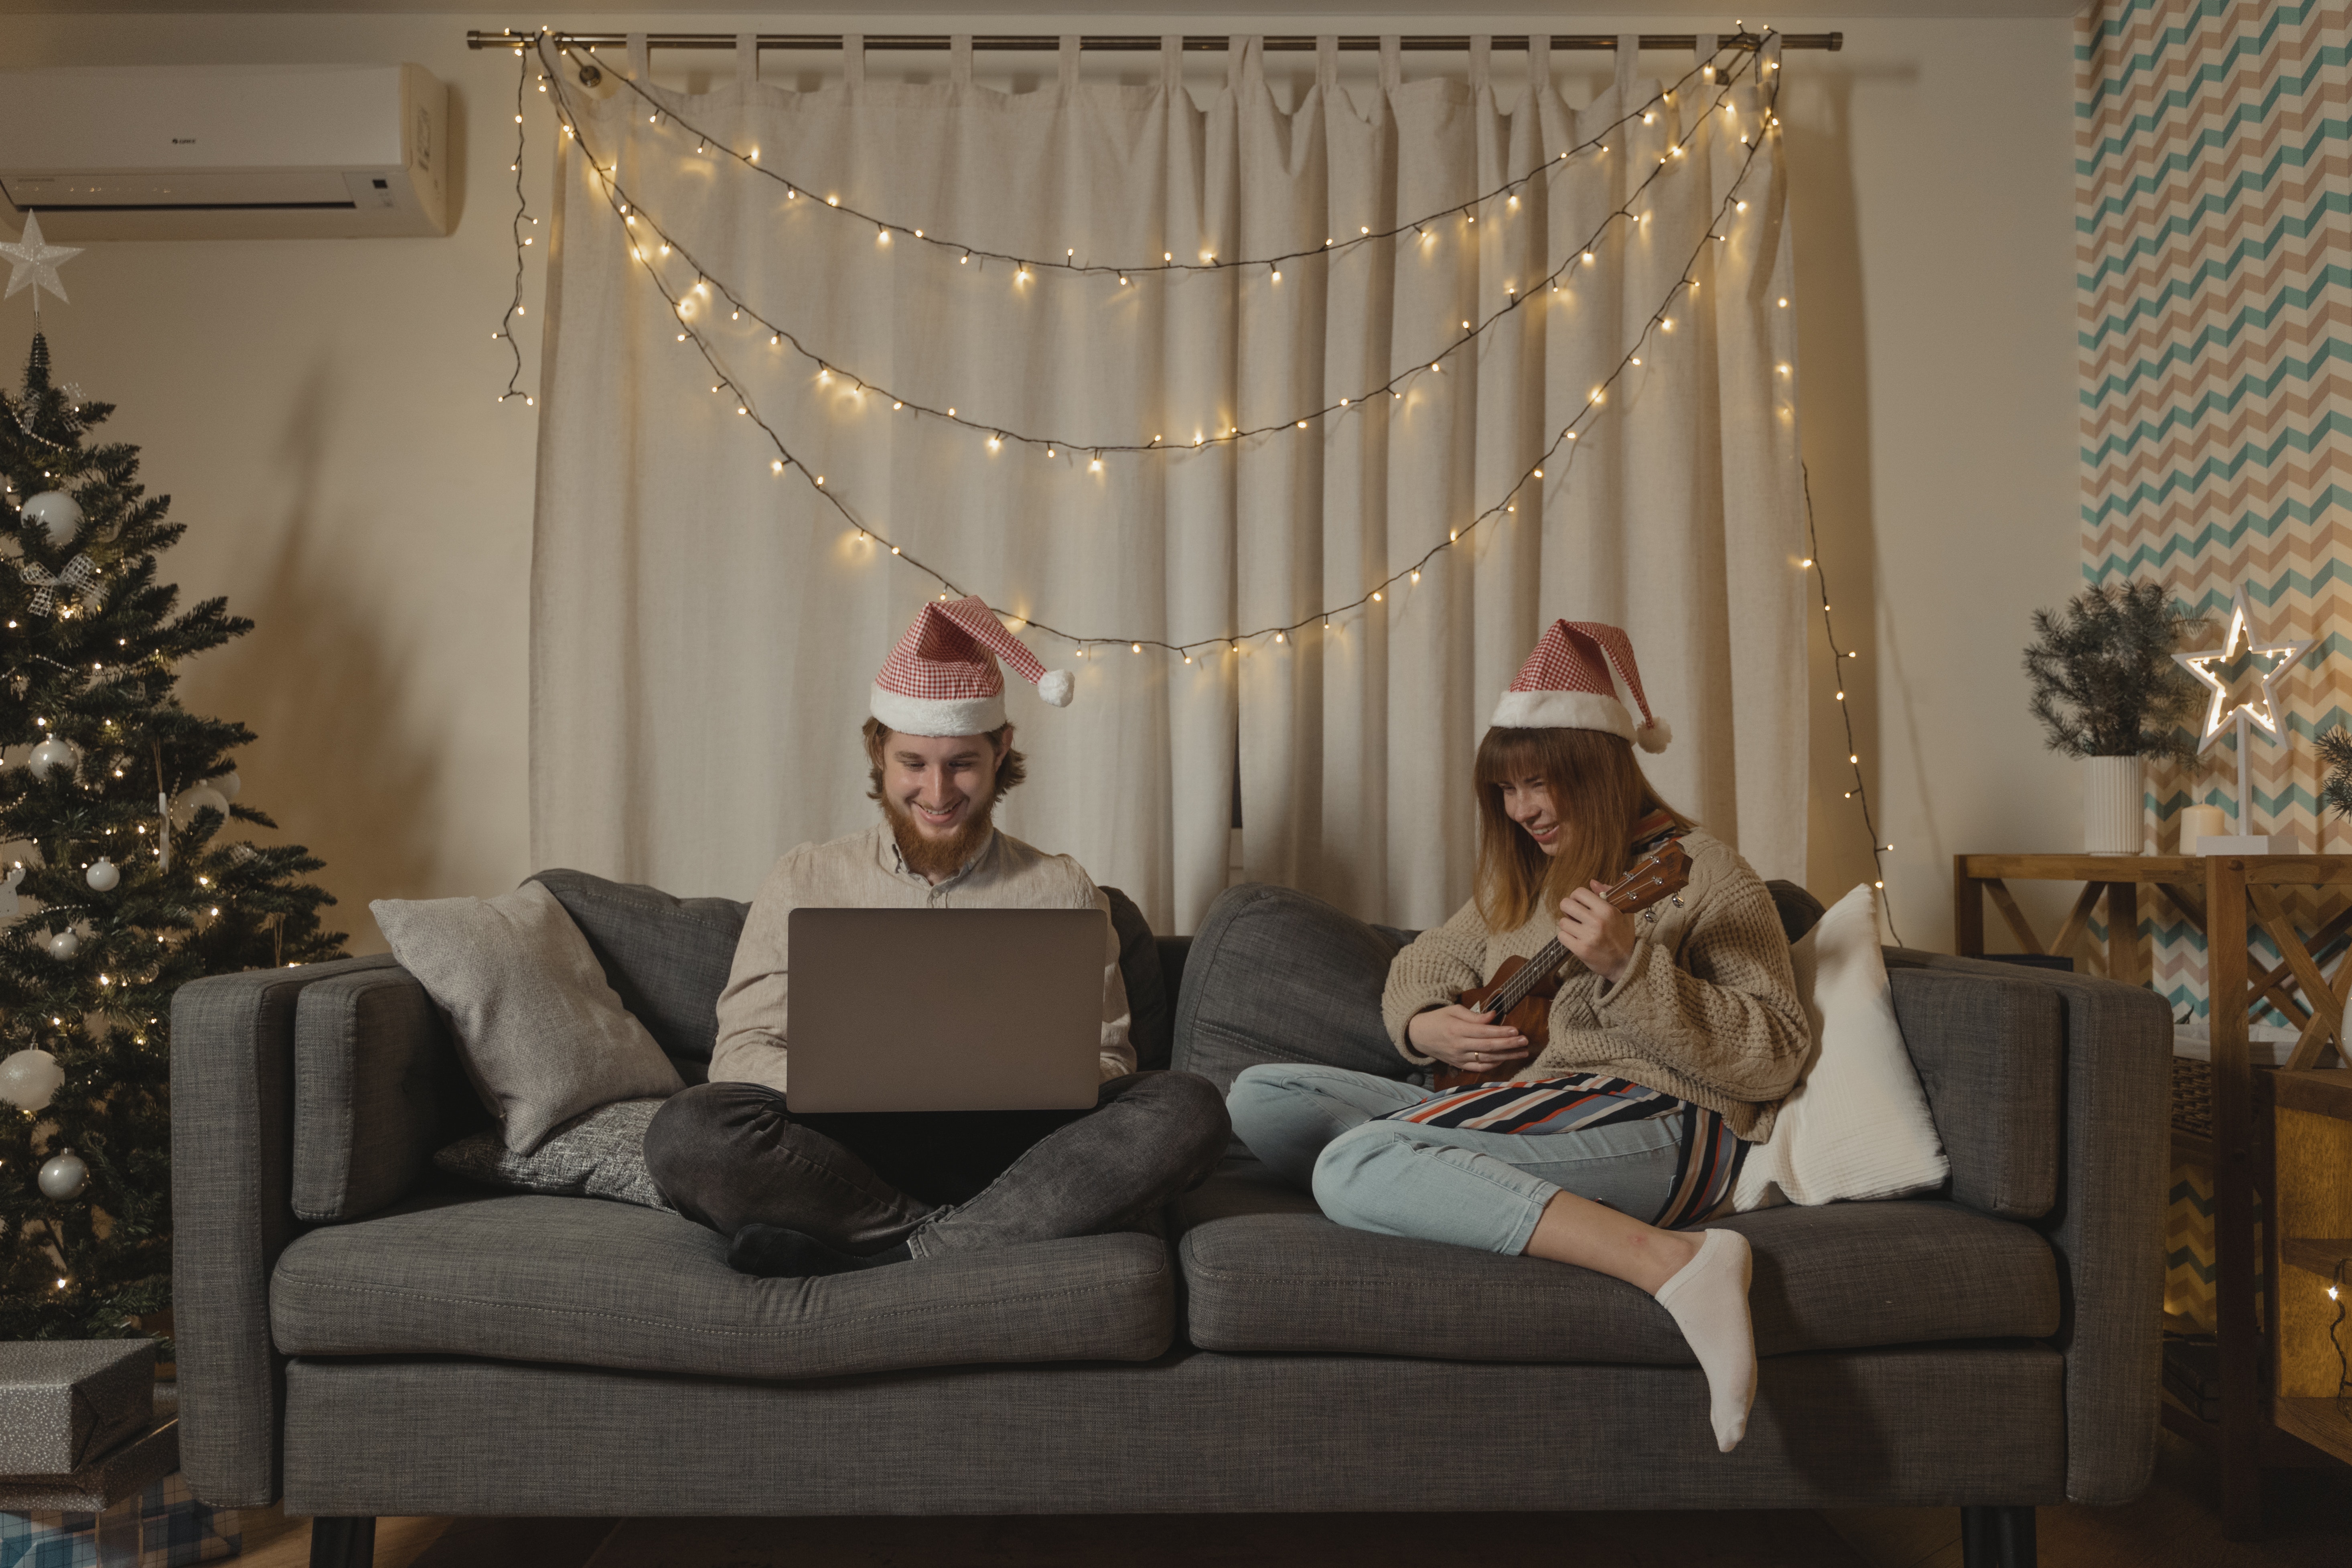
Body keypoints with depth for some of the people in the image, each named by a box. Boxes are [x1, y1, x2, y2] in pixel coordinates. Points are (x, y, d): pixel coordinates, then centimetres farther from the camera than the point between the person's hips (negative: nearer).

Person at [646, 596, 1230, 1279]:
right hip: (848, 1150, -1)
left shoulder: (1062, 893, 14)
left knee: (1187, 1108, -27)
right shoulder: (805, 883, 13)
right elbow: (739, 1051, 7)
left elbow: (1107, 1061, 12)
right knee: (687, 1130, -29)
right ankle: (977, 1238, -21)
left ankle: (867, 1254, -27)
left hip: (1005, 1152, 1)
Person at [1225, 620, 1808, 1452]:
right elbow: (1421, 965, 30)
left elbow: (1773, 1057, -11)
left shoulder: (1702, 874, -2)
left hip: (1657, 1121, -8)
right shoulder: (1525, 879, 20)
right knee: (1261, 1098, -2)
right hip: (1516, 1103, 8)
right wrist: (1428, 1028, 6)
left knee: (1354, 1167, -34)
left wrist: (1628, 966, -21)